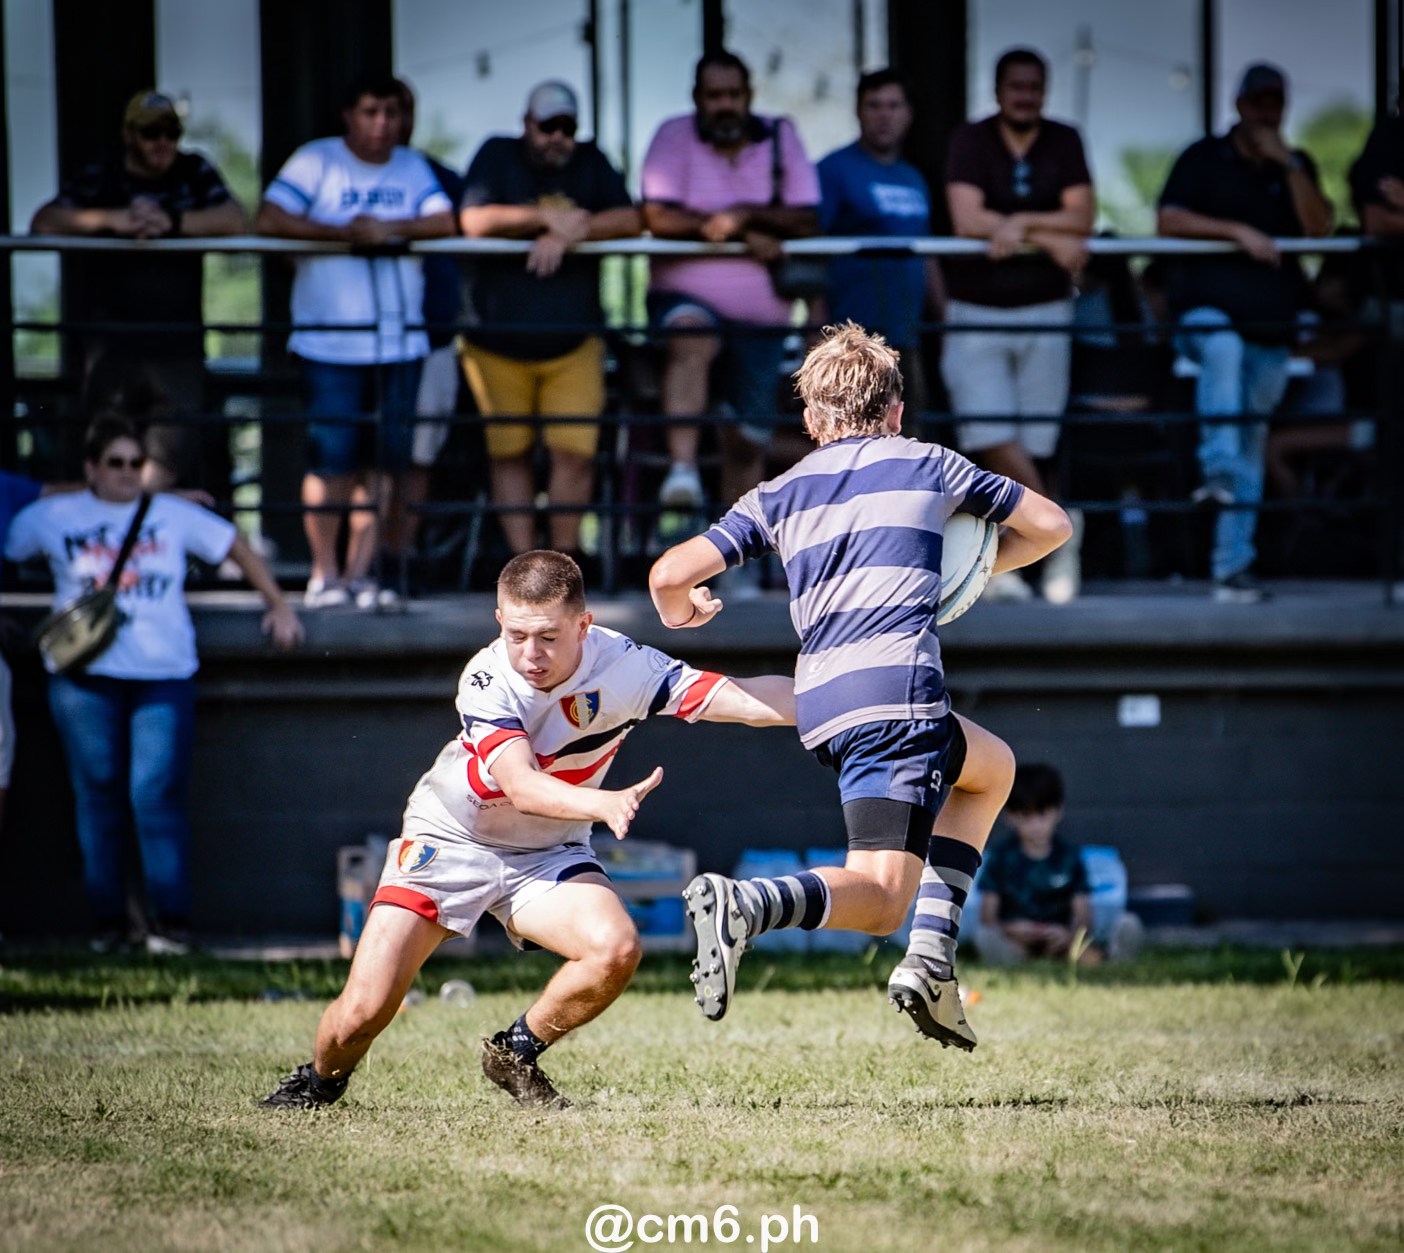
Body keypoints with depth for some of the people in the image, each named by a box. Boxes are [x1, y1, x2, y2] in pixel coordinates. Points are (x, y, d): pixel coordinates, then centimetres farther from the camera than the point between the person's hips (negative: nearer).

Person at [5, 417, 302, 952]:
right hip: (86, 674, 0)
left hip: (164, 672, 0)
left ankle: (169, 921, -9)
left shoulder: (172, 515, 11)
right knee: (99, 797, 2)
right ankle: (107, 922, 8)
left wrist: (278, 607, 18)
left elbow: (236, 547, 19)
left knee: (157, 795, -10)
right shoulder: (54, 518, 8)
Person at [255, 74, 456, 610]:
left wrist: (390, 229, -14)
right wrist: (344, 233, -16)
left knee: (384, 462, 1)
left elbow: (445, 222, 2)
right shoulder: (315, 162, 1)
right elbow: (268, 219, -11)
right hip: (331, 339, -4)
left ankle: (360, 571, 7)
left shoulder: (413, 168, 14)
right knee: (331, 459, -8)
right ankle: (324, 572, 0)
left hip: (400, 339, 4)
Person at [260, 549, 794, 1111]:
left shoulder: (624, 666, -22)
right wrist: (606, 803, -57)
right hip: (450, 838, -2)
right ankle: (321, 1078, 23)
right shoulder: (487, 680, -27)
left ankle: (516, 1053, 0)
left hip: (548, 853, 2)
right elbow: (523, 787, -39)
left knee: (616, 949, -27)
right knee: (363, 1012, -13)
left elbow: (742, 697, -29)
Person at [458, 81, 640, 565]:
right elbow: (474, 221, -14)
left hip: (573, 338, 1)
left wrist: (568, 234, -18)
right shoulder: (497, 157, 1)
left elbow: (631, 220, -5)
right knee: (509, 453, 4)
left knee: (576, 452, -9)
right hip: (498, 338, -1)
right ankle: (523, 561, 9)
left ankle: (563, 556, 4)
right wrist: (547, 219, -17)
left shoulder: (590, 163, 8)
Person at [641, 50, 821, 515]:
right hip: (688, 293, -3)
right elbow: (659, 217, -15)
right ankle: (682, 468, -50)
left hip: (761, 310, 3)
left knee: (748, 441, 8)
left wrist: (748, 213, -22)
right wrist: (743, 233, -17)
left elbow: (807, 222, -5)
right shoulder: (675, 137, -1)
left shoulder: (781, 136, 5)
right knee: (691, 339, -39)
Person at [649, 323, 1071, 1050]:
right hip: (898, 688, -5)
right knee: (878, 899, -4)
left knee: (991, 767, 28)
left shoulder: (779, 495, 19)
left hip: (820, 703, 5)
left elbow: (671, 574, 9)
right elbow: (1050, 526, 25)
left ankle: (932, 962, 13)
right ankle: (748, 905, -33)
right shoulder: (927, 465, 16)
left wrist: (681, 613, 32)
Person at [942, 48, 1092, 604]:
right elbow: (968, 220, -15)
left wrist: (1019, 224, -19)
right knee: (991, 437, -17)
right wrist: (1051, 240, -16)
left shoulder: (1064, 143, 4)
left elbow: (1081, 218, -6)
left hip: (1044, 310, 2)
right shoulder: (970, 142, -2)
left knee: (1035, 447, 0)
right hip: (976, 312, -1)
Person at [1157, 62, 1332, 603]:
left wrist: (1287, 165, -10)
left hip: (1270, 320, 4)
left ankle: (1233, 568, 5)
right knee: (1224, 350, -40)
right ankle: (1219, 472, -50)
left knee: (1252, 441, 3)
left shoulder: (1296, 167, 13)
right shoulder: (1204, 158, 5)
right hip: (1207, 309, -3)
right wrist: (1239, 231, -15)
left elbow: (1318, 227, -2)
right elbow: (1168, 221, -7)